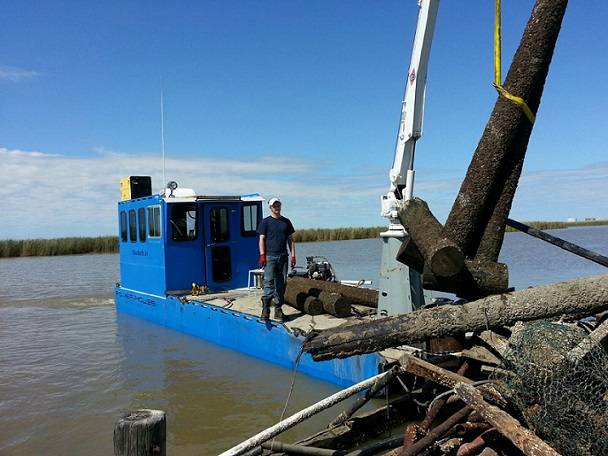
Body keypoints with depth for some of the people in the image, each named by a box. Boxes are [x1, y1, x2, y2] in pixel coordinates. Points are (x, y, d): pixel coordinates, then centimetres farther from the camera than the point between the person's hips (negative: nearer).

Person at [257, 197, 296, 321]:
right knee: (269, 282, -11)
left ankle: (278, 309, 13)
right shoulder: (265, 222, 4)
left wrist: (293, 255, 7)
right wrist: (262, 255, -10)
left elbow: (291, 240, 15)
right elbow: (262, 239, 0)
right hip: (270, 256, -4)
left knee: (281, 283, 6)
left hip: (283, 256, 4)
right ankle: (265, 309, -10)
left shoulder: (286, 222, 15)